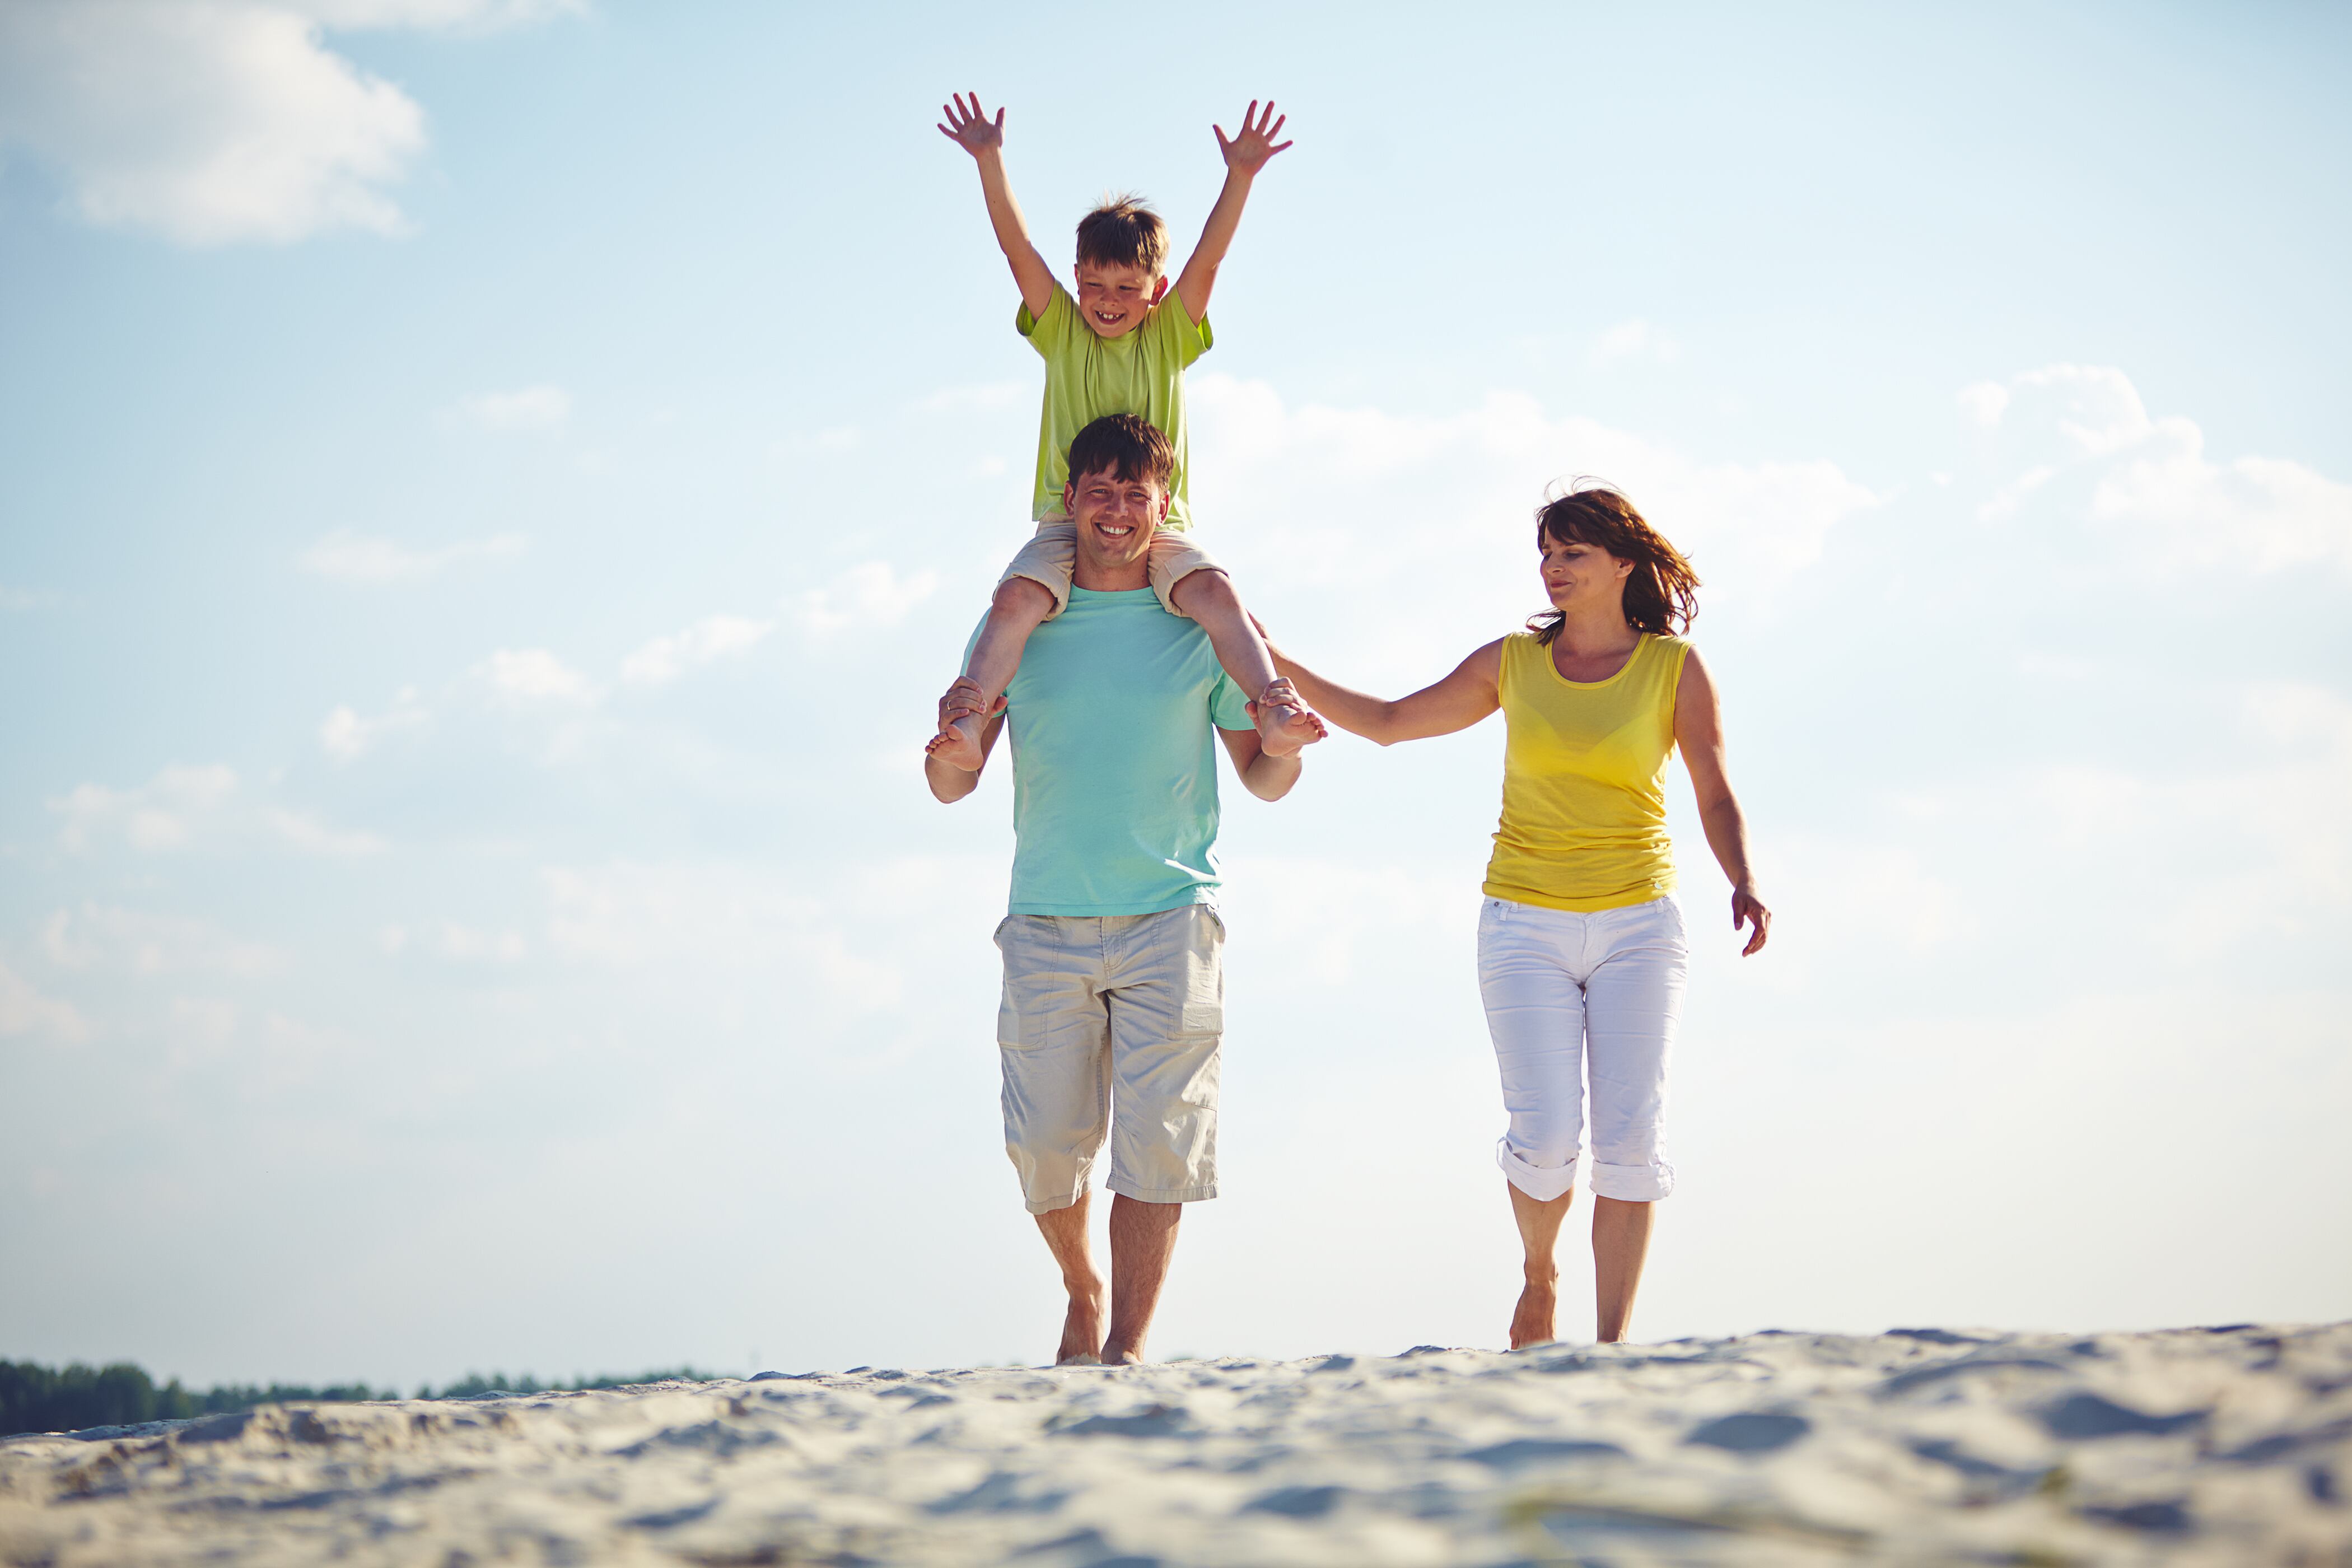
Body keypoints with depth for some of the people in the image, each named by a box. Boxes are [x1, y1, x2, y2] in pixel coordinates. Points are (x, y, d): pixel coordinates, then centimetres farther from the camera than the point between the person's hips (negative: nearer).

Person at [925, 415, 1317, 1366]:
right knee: (1045, 1147, -2)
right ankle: (1083, 1292, 25)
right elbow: (952, 789, 8)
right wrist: (952, 735, -14)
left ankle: (1128, 1345, -5)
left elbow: (1264, 784, 13)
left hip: (1169, 920, -1)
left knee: (1156, 1140, -9)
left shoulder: (1201, 627, 7)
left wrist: (1281, 741, -10)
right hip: (1047, 923, 1)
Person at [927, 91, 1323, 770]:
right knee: (1018, 597, -28)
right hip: (1067, 521, 0)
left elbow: (1208, 260, -5)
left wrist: (1240, 177, -19)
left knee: (1215, 592, -28)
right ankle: (965, 726, -35)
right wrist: (990, 161, -12)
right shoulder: (1060, 331, 10)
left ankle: (1274, 708, -37)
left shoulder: (1169, 336, 9)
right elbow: (1019, 249, 0)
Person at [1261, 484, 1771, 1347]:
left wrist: (1744, 883, -18)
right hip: (1525, 926, 1)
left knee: (1631, 1138, -10)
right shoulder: (1512, 663, 5)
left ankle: (1611, 1347, -5)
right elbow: (1389, 722, 11)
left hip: (1638, 926, 0)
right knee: (1546, 1136, -13)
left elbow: (1717, 798, 1)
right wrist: (1279, 666, 4)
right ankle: (1538, 1277, 18)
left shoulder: (1676, 669, 0)